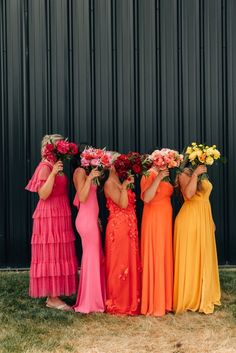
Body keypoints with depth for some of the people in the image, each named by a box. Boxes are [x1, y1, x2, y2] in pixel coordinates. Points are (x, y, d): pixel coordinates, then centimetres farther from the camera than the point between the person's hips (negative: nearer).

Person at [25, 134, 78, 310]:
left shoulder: (57, 166, 15)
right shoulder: (46, 167, -12)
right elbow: (43, 194, -22)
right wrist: (53, 173, -26)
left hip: (60, 217, 10)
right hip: (50, 217, -10)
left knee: (58, 255, 11)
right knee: (51, 255, -5)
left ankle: (54, 294, 18)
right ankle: (52, 298, 0)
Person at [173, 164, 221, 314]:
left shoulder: (202, 177, 16)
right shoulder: (184, 174, -7)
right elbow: (189, 195, -27)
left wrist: (211, 221, 20)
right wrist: (195, 174, -24)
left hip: (204, 220, 8)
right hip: (189, 221, -8)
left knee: (203, 258, 12)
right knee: (189, 258, -2)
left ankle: (203, 296, 23)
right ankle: (188, 298, 7)